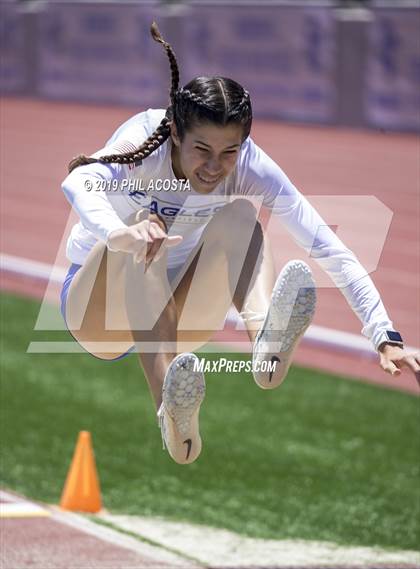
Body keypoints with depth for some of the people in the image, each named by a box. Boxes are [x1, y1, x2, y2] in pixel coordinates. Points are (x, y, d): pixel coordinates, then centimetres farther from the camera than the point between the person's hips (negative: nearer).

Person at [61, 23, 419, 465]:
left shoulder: (250, 167, -19)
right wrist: (119, 235, -69)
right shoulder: (146, 140, -26)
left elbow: (330, 251, -23)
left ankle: (267, 344, -50)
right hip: (98, 308, -2)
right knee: (145, 233, -37)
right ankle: (170, 412, -56)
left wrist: (385, 338, -35)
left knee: (238, 213, -25)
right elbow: (77, 183, -47)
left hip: (173, 322, 3)